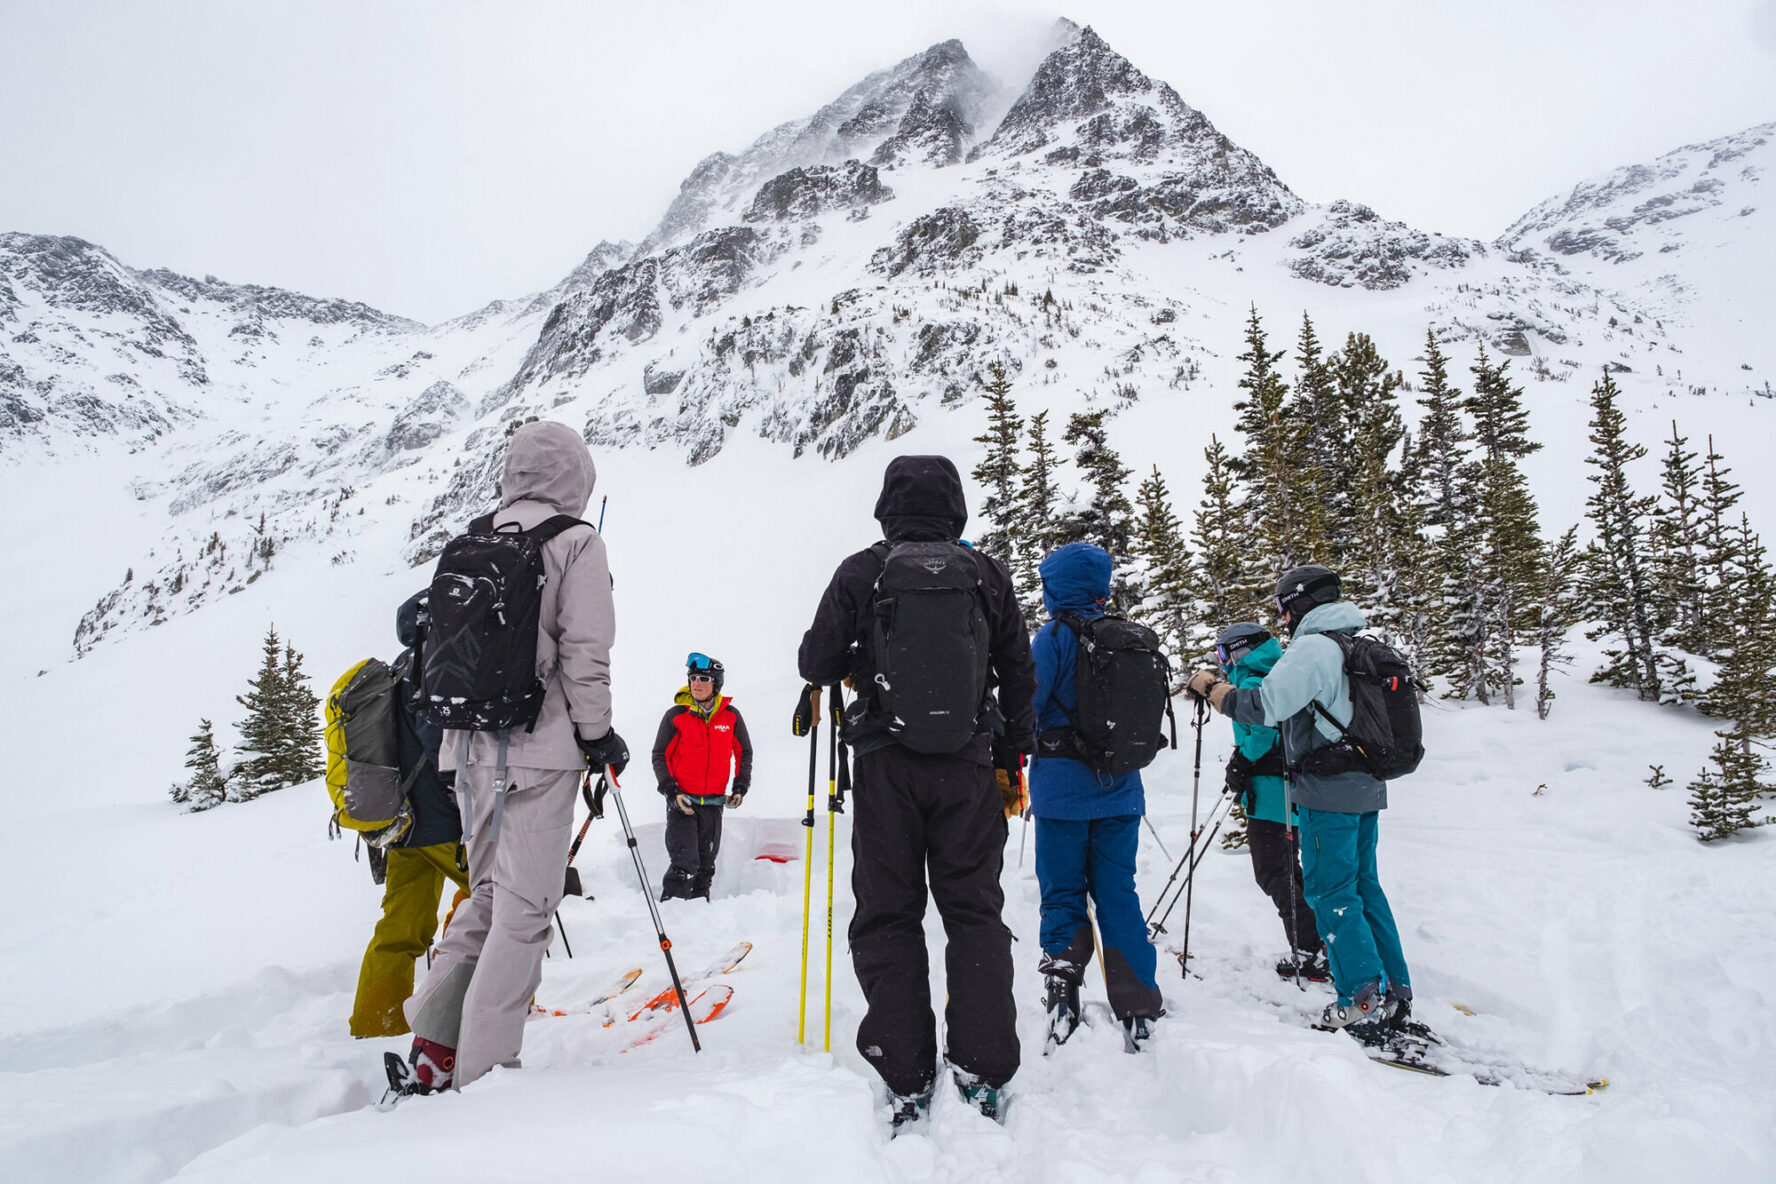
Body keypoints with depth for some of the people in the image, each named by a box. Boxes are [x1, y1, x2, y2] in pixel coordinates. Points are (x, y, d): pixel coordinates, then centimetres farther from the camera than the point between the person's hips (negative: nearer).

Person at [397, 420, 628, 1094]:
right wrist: (598, 734, -1)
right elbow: (585, 653, -11)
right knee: (525, 909, 0)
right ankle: (482, 1073, 3)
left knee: (489, 894, 18)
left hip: (472, 745, 7)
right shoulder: (576, 542, -5)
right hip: (540, 747, -7)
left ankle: (434, 1046, 12)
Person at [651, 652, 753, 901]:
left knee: (706, 865, 12)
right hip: (682, 801, -3)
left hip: (714, 803, 3)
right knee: (685, 862, -14)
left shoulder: (731, 716, 2)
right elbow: (659, 756, 1)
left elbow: (744, 753, 14)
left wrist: (740, 788, 5)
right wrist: (671, 791, -9)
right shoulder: (675, 715, -4)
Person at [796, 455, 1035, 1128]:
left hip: (886, 765, -1)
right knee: (974, 910, 11)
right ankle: (982, 1071, 9)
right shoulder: (989, 576, 4)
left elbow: (817, 661, -2)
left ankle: (907, 1084, 6)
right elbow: (1019, 676, 8)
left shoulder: (861, 572, -2)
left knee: (887, 915, 7)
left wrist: (851, 667, 22)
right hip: (968, 764, 2)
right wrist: (1013, 761, 18)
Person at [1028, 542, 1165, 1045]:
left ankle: (1063, 999, 1)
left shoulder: (1054, 636, -9)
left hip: (1062, 785, -5)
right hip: (1120, 787, 5)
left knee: (1062, 894, 5)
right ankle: (1138, 1009, 10)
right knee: (1118, 893, 10)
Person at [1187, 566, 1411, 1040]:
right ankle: (1395, 992, 21)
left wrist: (1211, 686, -6)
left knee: (1330, 893, -2)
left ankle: (1364, 1004, -1)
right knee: (1363, 885, 16)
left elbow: (1263, 706, -20)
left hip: (1329, 793, -9)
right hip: (1367, 787, 9)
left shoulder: (1313, 647, -15)